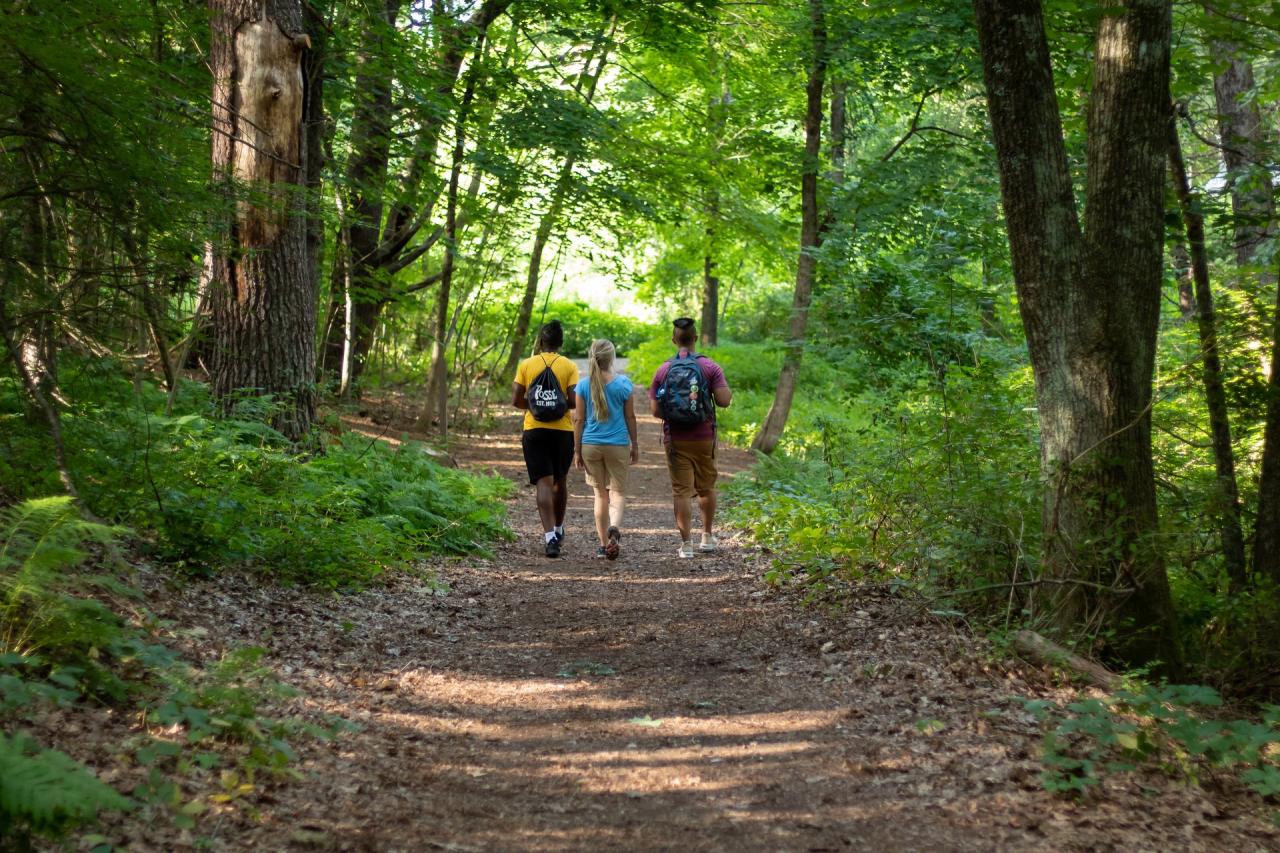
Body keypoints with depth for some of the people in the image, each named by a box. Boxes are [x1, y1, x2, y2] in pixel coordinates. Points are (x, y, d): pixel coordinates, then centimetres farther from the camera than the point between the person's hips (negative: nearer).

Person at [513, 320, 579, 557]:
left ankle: (550, 537, -17)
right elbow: (574, 401, -10)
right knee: (560, 482, 18)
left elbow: (516, 401, 0)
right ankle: (558, 529, 34)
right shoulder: (569, 366, -2)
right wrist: (561, 405, 10)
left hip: (534, 431, 0)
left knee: (544, 483, -4)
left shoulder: (527, 365, 1)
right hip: (563, 431, 0)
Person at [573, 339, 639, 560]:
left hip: (590, 444, 2)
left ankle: (604, 544, 16)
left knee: (601, 493, 14)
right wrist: (635, 445, 12)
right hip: (618, 444, -2)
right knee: (618, 492, 6)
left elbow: (578, 420, -1)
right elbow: (630, 417, 1)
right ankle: (615, 527, -23)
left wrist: (577, 451, 5)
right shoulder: (623, 384, -5)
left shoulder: (583, 385, -3)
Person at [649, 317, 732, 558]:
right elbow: (724, 400, -12)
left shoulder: (663, 370, -1)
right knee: (706, 488, 16)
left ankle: (686, 544, 1)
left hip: (675, 439, 0)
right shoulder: (710, 367, -6)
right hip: (704, 438, 0)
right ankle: (707, 537, 27)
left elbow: (655, 410, -4)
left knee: (681, 491, 2)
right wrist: (727, 390, 9)